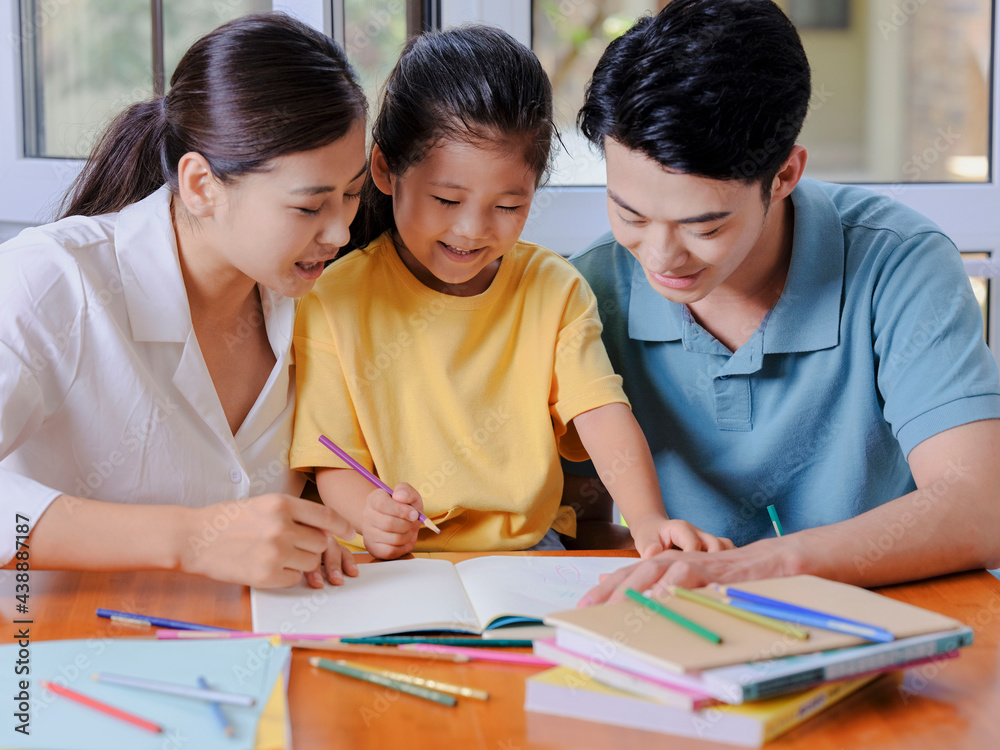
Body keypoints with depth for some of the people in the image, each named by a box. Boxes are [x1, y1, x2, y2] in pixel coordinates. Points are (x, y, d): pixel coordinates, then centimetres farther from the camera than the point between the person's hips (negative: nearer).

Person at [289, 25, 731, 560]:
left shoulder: (554, 289, 5)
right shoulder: (336, 301, -3)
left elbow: (603, 416, -7)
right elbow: (334, 462, -4)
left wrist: (647, 518, -26)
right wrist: (371, 514, -27)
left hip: (532, 551, 1)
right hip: (395, 565, 0)